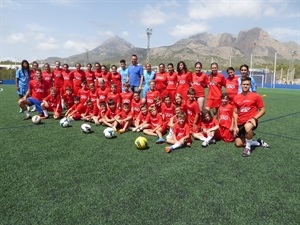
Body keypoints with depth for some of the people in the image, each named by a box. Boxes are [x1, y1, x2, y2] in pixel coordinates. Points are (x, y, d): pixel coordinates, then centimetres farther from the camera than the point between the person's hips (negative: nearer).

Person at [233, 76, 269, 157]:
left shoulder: (256, 96, -6)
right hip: (240, 123, 5)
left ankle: (248, 147, -18)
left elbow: (263, 110, -1)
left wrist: (254, 118, -18)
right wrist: (236, 126, -1)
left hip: (251, 121, -5)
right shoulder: (236, 98, 3)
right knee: (238, 144, 6)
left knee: (247, 127, -42)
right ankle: (259, 142, 27)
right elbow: (235, 113, 8)